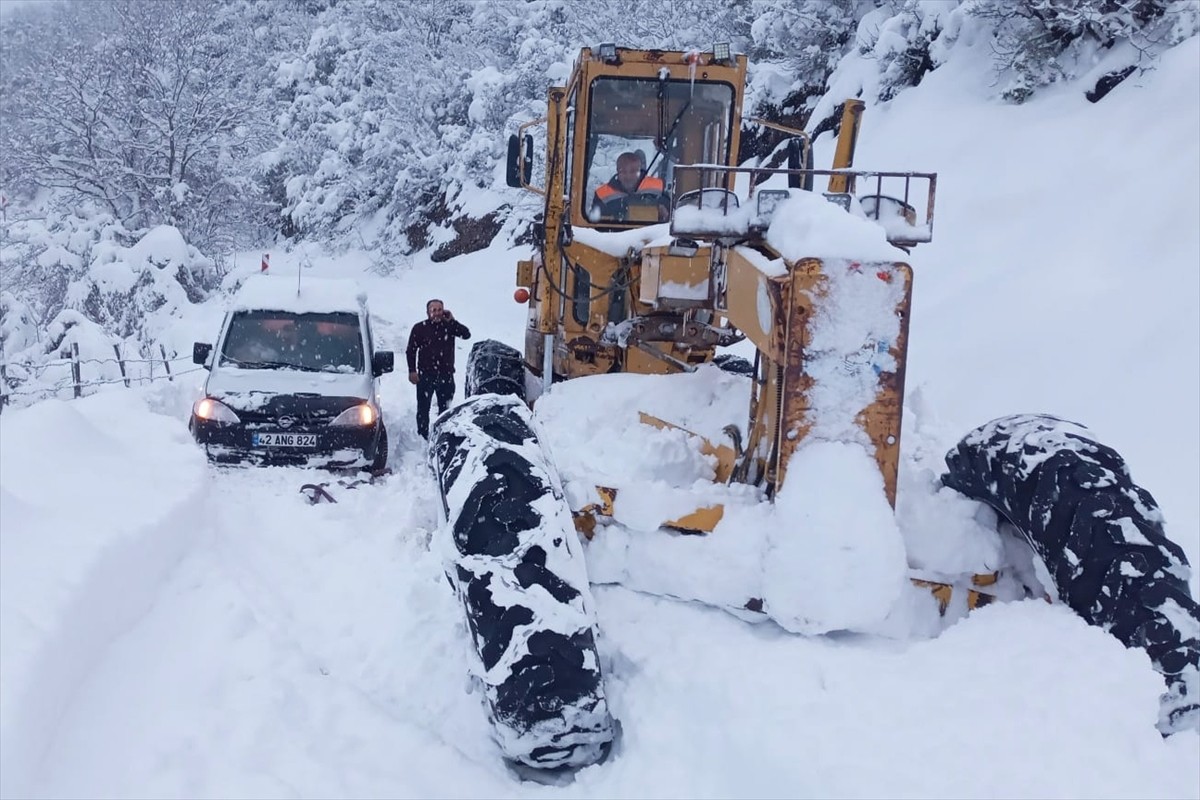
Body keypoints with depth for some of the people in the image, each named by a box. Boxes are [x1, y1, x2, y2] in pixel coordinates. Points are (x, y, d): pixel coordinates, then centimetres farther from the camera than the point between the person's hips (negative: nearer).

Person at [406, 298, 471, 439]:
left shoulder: (449, 326, 3)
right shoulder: (420, 328, -1)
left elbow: (466, 334, -11)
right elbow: (411, 350, 0)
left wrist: (451, 320, -14)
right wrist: (412, 371, -8)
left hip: (446, 375, 2)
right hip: (425, 375, -2)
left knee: (445, 408, 9)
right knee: (423, 409, 1)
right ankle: (422, 437, 8)